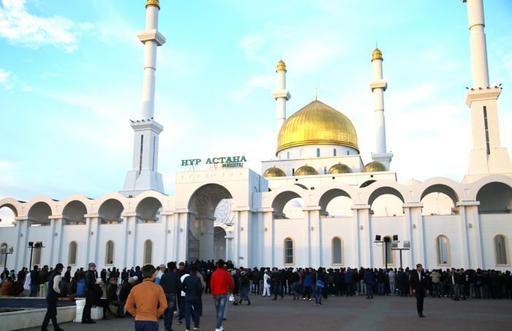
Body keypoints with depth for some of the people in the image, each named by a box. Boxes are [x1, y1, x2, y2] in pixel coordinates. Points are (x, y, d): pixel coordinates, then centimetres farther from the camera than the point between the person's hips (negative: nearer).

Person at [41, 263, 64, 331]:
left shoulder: (52, 274, 10)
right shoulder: (57, 276, -17)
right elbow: (55, 287, -23)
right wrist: (60, 292, -5)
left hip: (50, 295, 9)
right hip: (53, 296, -9)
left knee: (53, 312, 13)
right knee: (50, 312, 0)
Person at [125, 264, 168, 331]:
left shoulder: (135, 288, 0)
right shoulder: (158, 288, -7)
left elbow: (128, 306, 3)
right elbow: (164, 306, -9)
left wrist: (136, 315, 14)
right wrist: (156, 315, 5)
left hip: (138, 321, 4)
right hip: (151, 322, -3)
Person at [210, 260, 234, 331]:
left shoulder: (214, 273, -3)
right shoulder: (226, 273, -7)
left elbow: (211, 284, -2)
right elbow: (231, 283, -2)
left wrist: (213, 293, 8)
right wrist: (230, 289, 19)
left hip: (216, 294, 2)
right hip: (224, 294, -2)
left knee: (218, 310, 17)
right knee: (221, 311, -3)